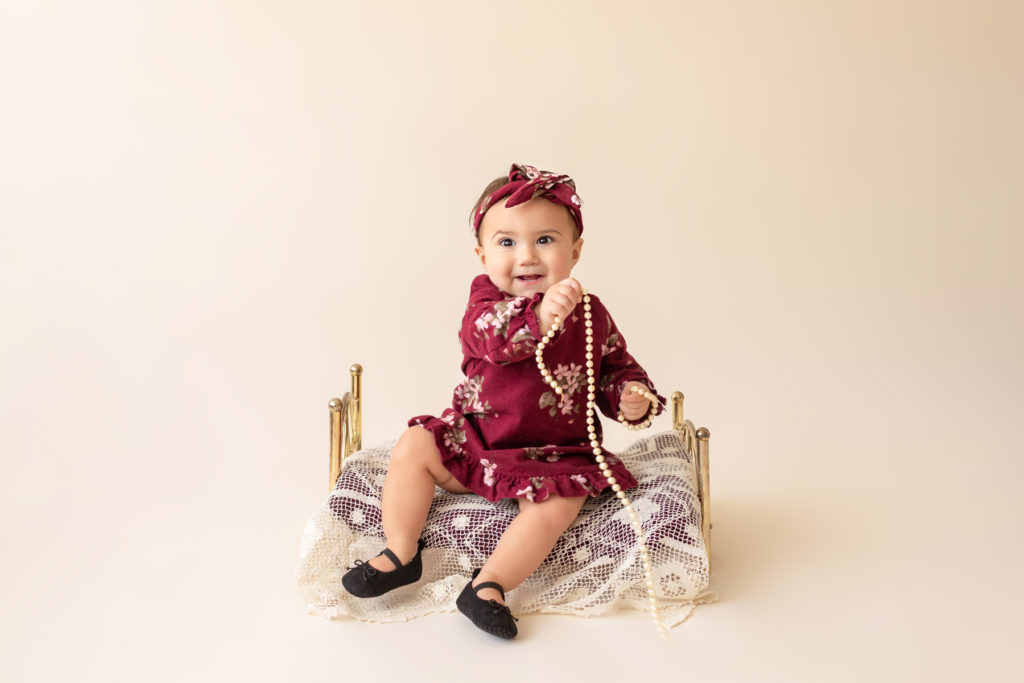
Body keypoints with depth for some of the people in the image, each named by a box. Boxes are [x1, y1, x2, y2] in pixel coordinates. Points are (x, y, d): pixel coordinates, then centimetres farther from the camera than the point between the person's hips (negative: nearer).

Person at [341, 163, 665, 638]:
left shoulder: (591, 315, -2)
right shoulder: (487, 298, -11)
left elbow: (617, 368, 12)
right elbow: (493, 337, -35)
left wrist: (634, 399, -11)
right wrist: (539, 316, -55)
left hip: (553, 452, 0)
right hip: (475, 438, 1)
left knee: (562, 499, -26)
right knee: (414, 447, -12)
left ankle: (489, 584, -17)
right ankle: (401, 554, -1)